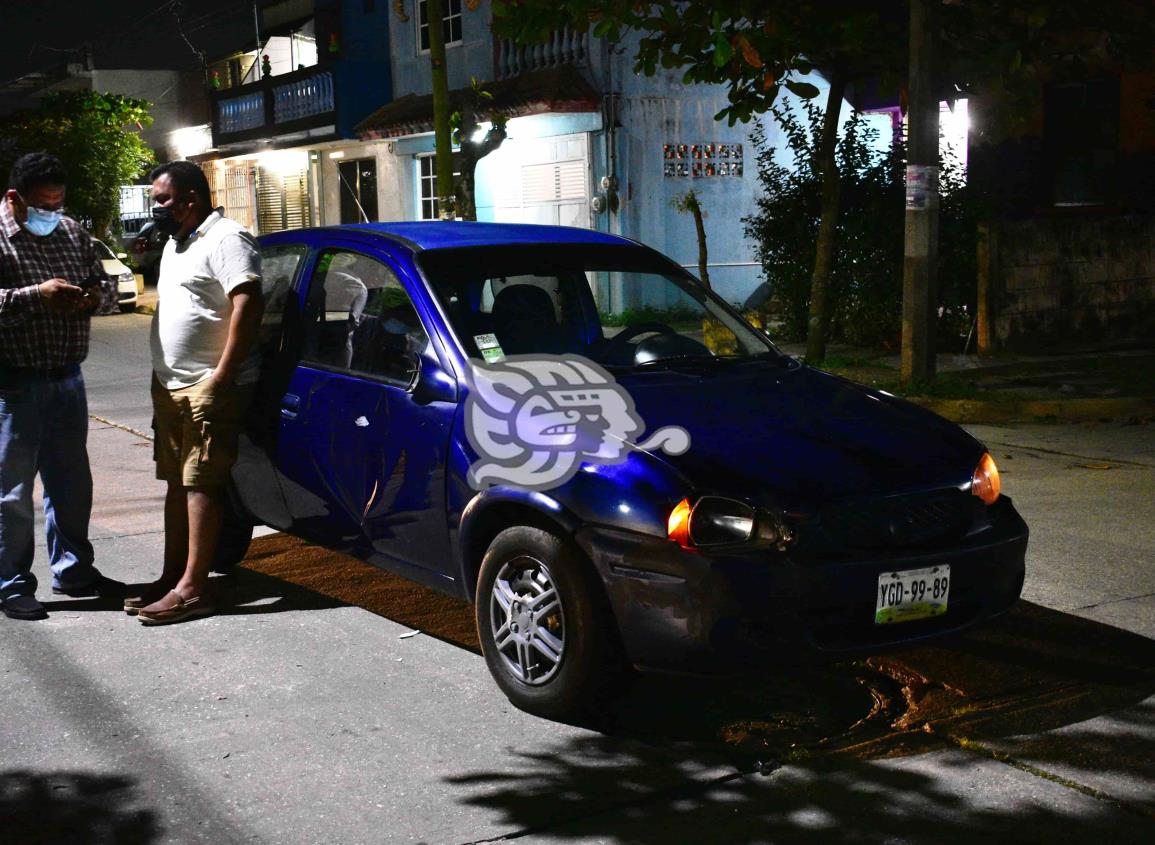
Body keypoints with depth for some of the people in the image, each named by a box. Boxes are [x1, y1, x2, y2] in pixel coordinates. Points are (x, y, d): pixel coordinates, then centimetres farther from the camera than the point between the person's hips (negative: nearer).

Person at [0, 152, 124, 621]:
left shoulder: (73, 233, 9)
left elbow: (104, 282, 17)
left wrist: (96, 295, -5)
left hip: (67, 378, 7)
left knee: (71, 483, 15)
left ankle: (72, 570, 29)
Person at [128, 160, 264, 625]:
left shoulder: (225, 239, -12)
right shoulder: (176, 243, 20)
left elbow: (248, 304, -22)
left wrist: (222, 374, -25)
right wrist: (162, 377, 19)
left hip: (208, 389, -10)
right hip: (172, 386, 10)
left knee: (201, 483, -9)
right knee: (177, 482, 13)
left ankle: (192, 588, -7)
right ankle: (172, 576, 20)